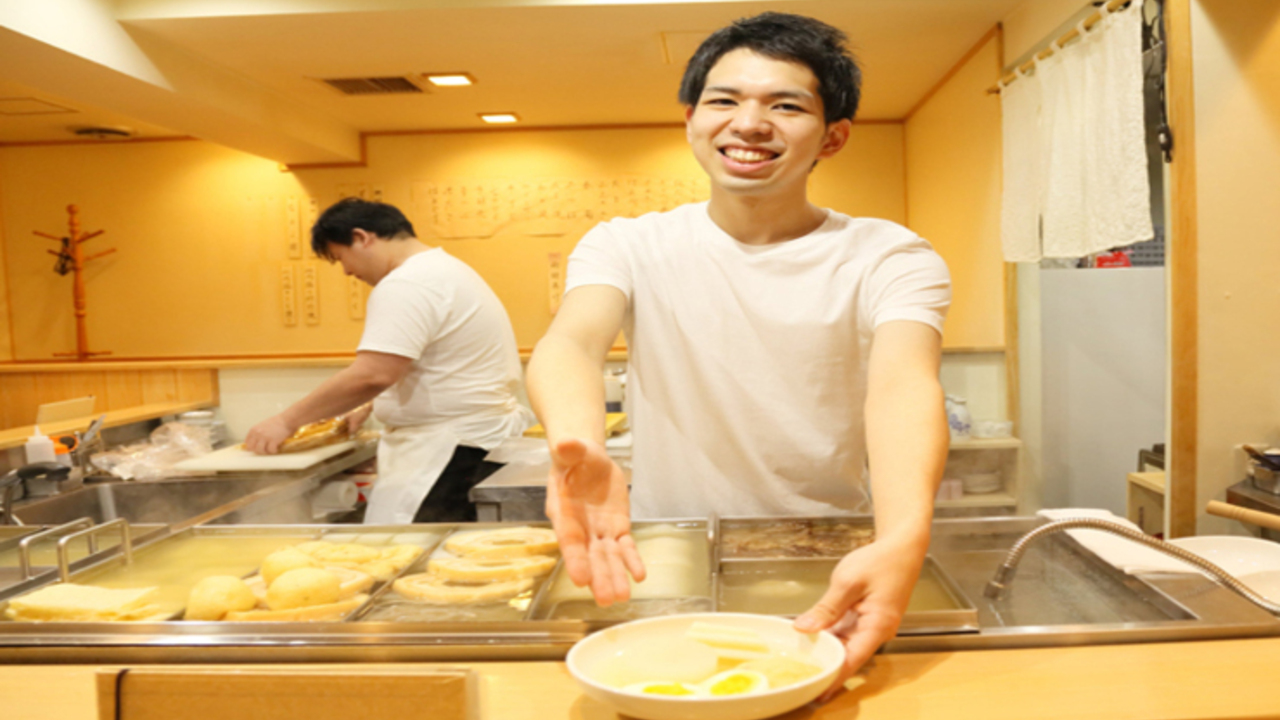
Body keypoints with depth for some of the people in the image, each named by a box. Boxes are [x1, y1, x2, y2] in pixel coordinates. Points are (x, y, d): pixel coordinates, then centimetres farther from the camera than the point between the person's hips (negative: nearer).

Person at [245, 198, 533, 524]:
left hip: (454, 455, -11)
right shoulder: (442, 269, 18)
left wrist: (287, 421, -16)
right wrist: (365, 410, 21)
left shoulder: (407, 285, -16)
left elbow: (372, 376, -25)